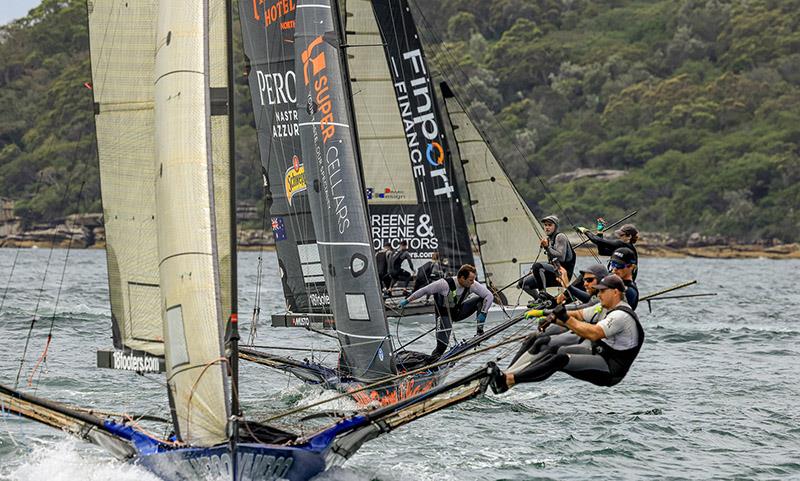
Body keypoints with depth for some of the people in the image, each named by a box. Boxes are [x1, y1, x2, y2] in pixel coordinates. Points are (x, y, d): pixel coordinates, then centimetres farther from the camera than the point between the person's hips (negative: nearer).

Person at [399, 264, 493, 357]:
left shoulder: (472, 284, -20)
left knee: (481, 300, -15)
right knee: (442, 344, -18)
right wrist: (407, 300, -13)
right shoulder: (445, 284, -31)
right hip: (444, 314, -4)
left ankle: (479, 331, -12)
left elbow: (489, 296, -14)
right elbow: (424, 291, -20)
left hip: (459, 311, 4)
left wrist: (483, 313, -25)